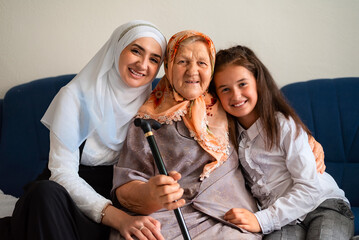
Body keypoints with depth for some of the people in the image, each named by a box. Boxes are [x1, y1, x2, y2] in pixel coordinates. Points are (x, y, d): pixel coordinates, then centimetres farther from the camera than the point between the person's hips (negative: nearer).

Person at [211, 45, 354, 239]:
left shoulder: (284, 125, -6)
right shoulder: (230, 131, 9)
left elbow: (310, 188, -11)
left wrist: (262, 220, -18)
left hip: (324, 206, -2)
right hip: (284, 221, 2)